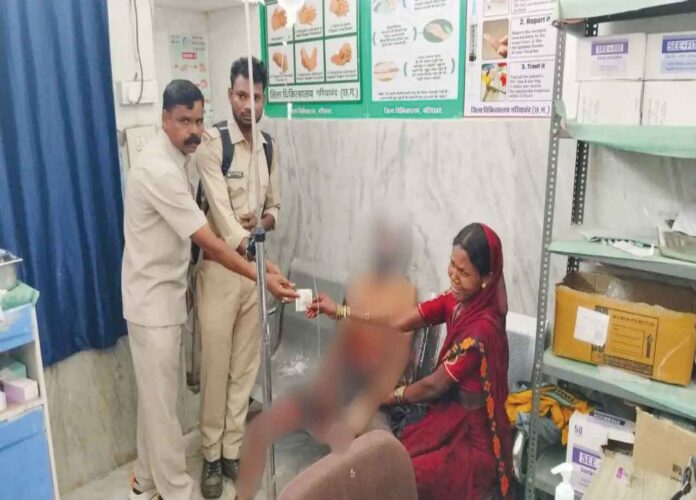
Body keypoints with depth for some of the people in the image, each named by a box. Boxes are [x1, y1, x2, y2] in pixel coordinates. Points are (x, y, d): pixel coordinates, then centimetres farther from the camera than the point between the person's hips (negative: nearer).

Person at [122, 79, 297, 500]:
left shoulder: (175, 158, 7)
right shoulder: (160, 170, -24)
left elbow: (196, 232, 12)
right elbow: (209, 243, -27)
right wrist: (263, 279, -25)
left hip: (165, 292, 10)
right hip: (153, 297, -10)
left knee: (156, 395, 19)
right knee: (162, 400, 4)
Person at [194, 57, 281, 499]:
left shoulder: (269, 147, 8)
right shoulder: (213, 142, -11)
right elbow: (220, 206, -22)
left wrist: (263, 221, -11)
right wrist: (245, 248, -35)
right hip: (220, 265, -5)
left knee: (245, 364, 12)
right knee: (216, 363, 5)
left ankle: (233, 450, 28)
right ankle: (212, 455, 23)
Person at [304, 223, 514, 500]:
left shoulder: (482, 328, -28)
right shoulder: (457, 301, -5)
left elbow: (433, 385, -18)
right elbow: (399, 322, -1)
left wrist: (392, 396, 0)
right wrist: (339, 311, -1)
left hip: (473, 440, -7)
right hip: (450, 419, 7)